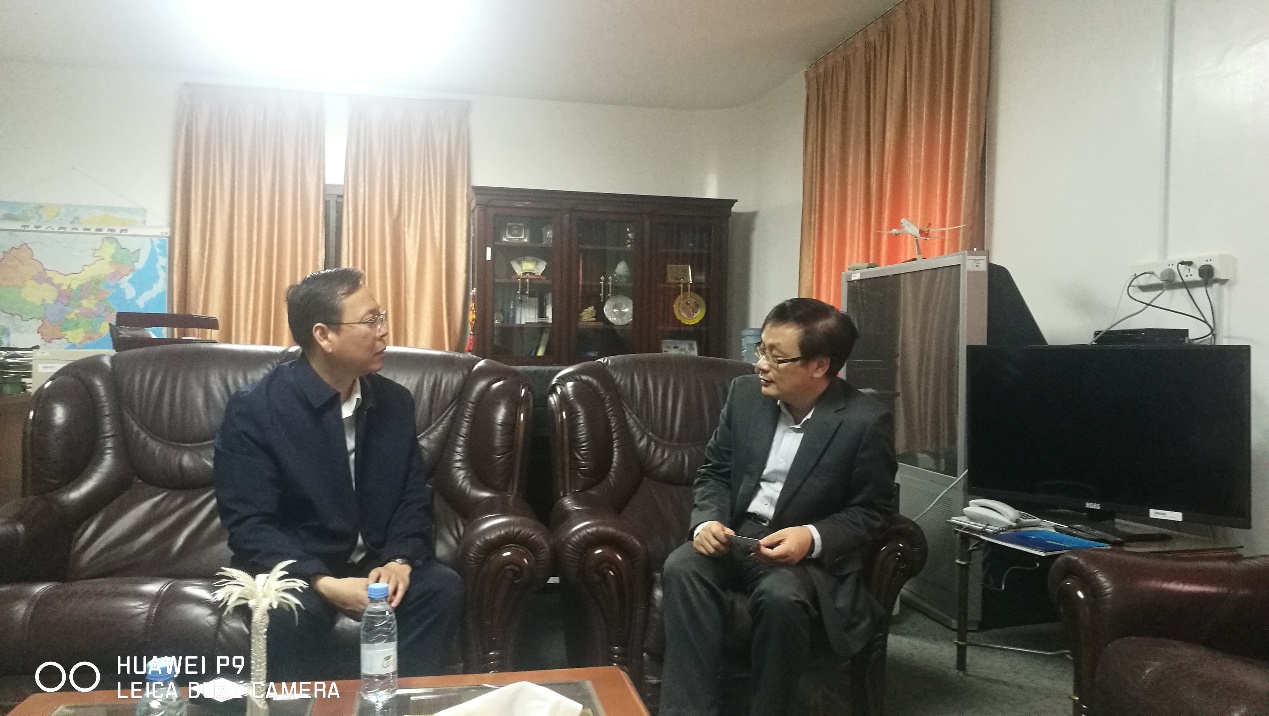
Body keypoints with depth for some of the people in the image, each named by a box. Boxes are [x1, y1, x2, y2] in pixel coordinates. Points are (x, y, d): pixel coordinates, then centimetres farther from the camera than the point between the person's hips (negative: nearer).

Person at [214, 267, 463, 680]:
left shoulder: (395, 402, 2)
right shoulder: (253, 410, -13)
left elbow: (414, 497, 4)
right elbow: (248, 525, -17)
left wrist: (400, 560, -16)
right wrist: (324, 583, -29)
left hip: (375, 563, 4)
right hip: (295, 568, -4)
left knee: (443, 586, -22)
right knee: (291, 612, -35)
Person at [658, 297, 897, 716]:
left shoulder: (866, 422, -13)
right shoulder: (745, 392, -1)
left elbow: (871, 512, -6)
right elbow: (714, 472, 8)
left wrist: (812, 538, -23)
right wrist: (708, 521, -12)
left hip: (814, 552, -4)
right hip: (735, 537, 4)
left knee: (781, 595, -36)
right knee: (682, 567, -26)